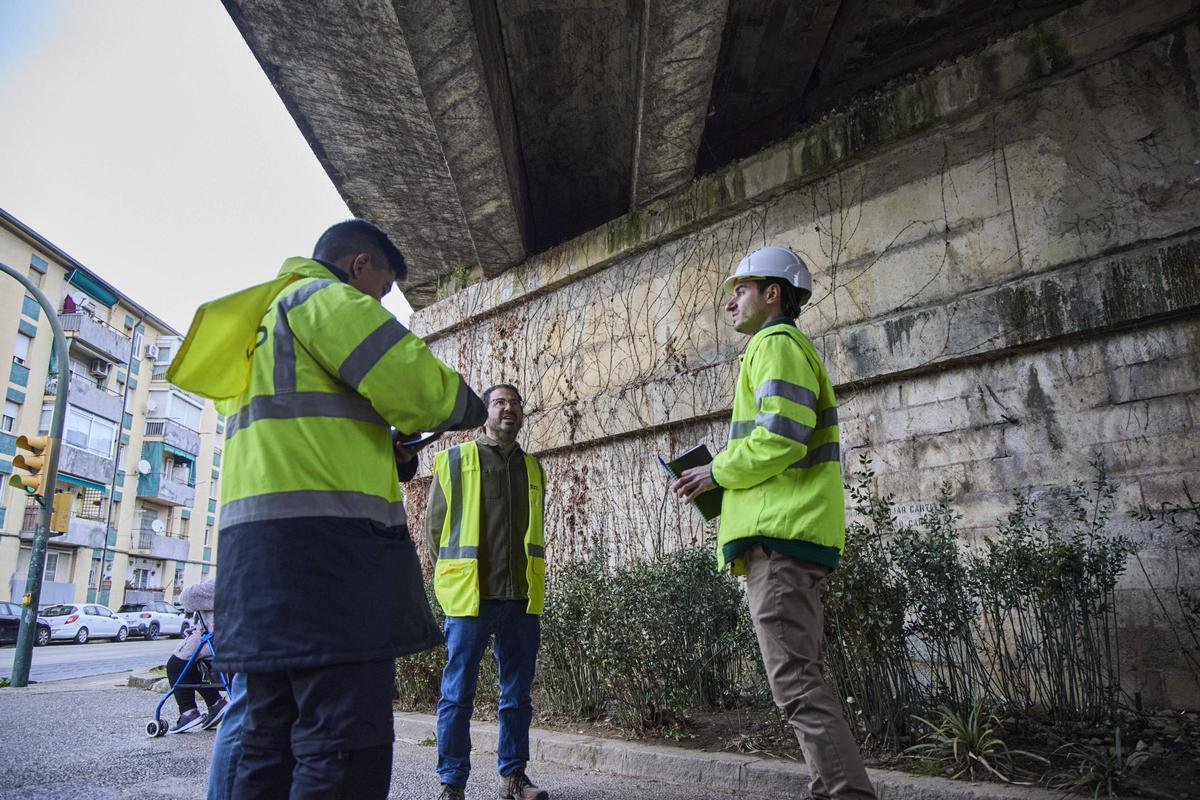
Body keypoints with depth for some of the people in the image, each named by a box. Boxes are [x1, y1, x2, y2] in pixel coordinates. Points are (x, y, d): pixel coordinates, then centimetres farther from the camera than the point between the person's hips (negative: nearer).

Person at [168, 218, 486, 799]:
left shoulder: (261, 322, 30)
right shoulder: (328, 298, 0)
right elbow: (421, 388, -11)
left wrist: (393, 451, 24)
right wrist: (470, 408, 10)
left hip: (257, 541, 10)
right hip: (324, 537, -10)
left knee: (272, 744, 12)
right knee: (346, 750, -11)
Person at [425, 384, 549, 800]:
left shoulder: (533, 468, 14)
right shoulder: (454, 460, 3)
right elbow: (435, 524, 5)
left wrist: (523, 578, 14)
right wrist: (453, 579, 5)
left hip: (523, 595, 4)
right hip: (469, 594, -4)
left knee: (518, 692, 11)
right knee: (458, 694, 2)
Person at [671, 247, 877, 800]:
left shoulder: (776, 343, -5)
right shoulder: (792, 348, 27)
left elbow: (780, 436, -20)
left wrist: (717, 471, -7)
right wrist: (724, 480, 17)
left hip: (779, 532, -11)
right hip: (795, 531, 11)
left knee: (793, 681, -11)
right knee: (802, 678, 12)